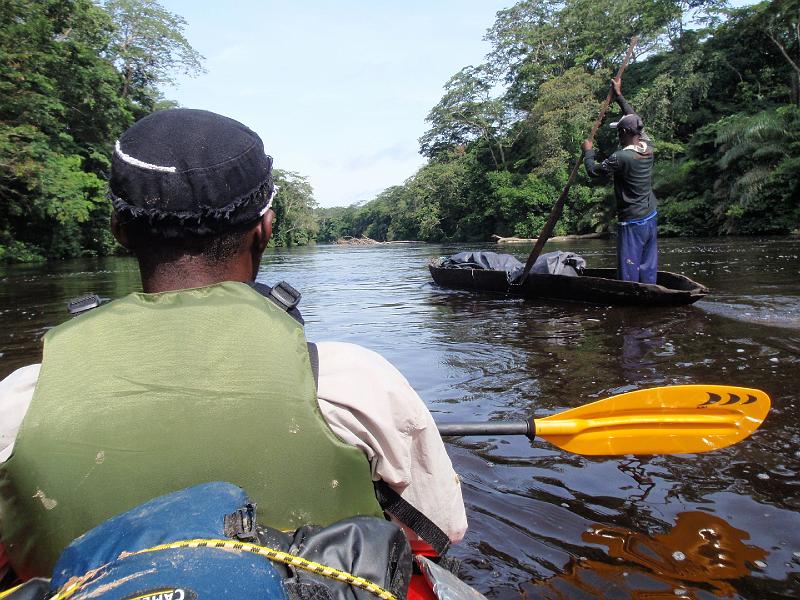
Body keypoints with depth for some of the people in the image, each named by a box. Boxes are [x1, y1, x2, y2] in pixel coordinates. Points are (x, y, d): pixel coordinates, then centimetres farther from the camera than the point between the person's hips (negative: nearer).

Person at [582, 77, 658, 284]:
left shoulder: (621, 157, -21)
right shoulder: (648, 147, 2)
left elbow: (593, 170, -10)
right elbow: (635, 121, 17)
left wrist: (588, 151, 9)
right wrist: (619, 95, 24)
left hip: (632, 223, -8)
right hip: (651, 218, 8)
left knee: (629, 272, -1)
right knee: (648, 268, 13)